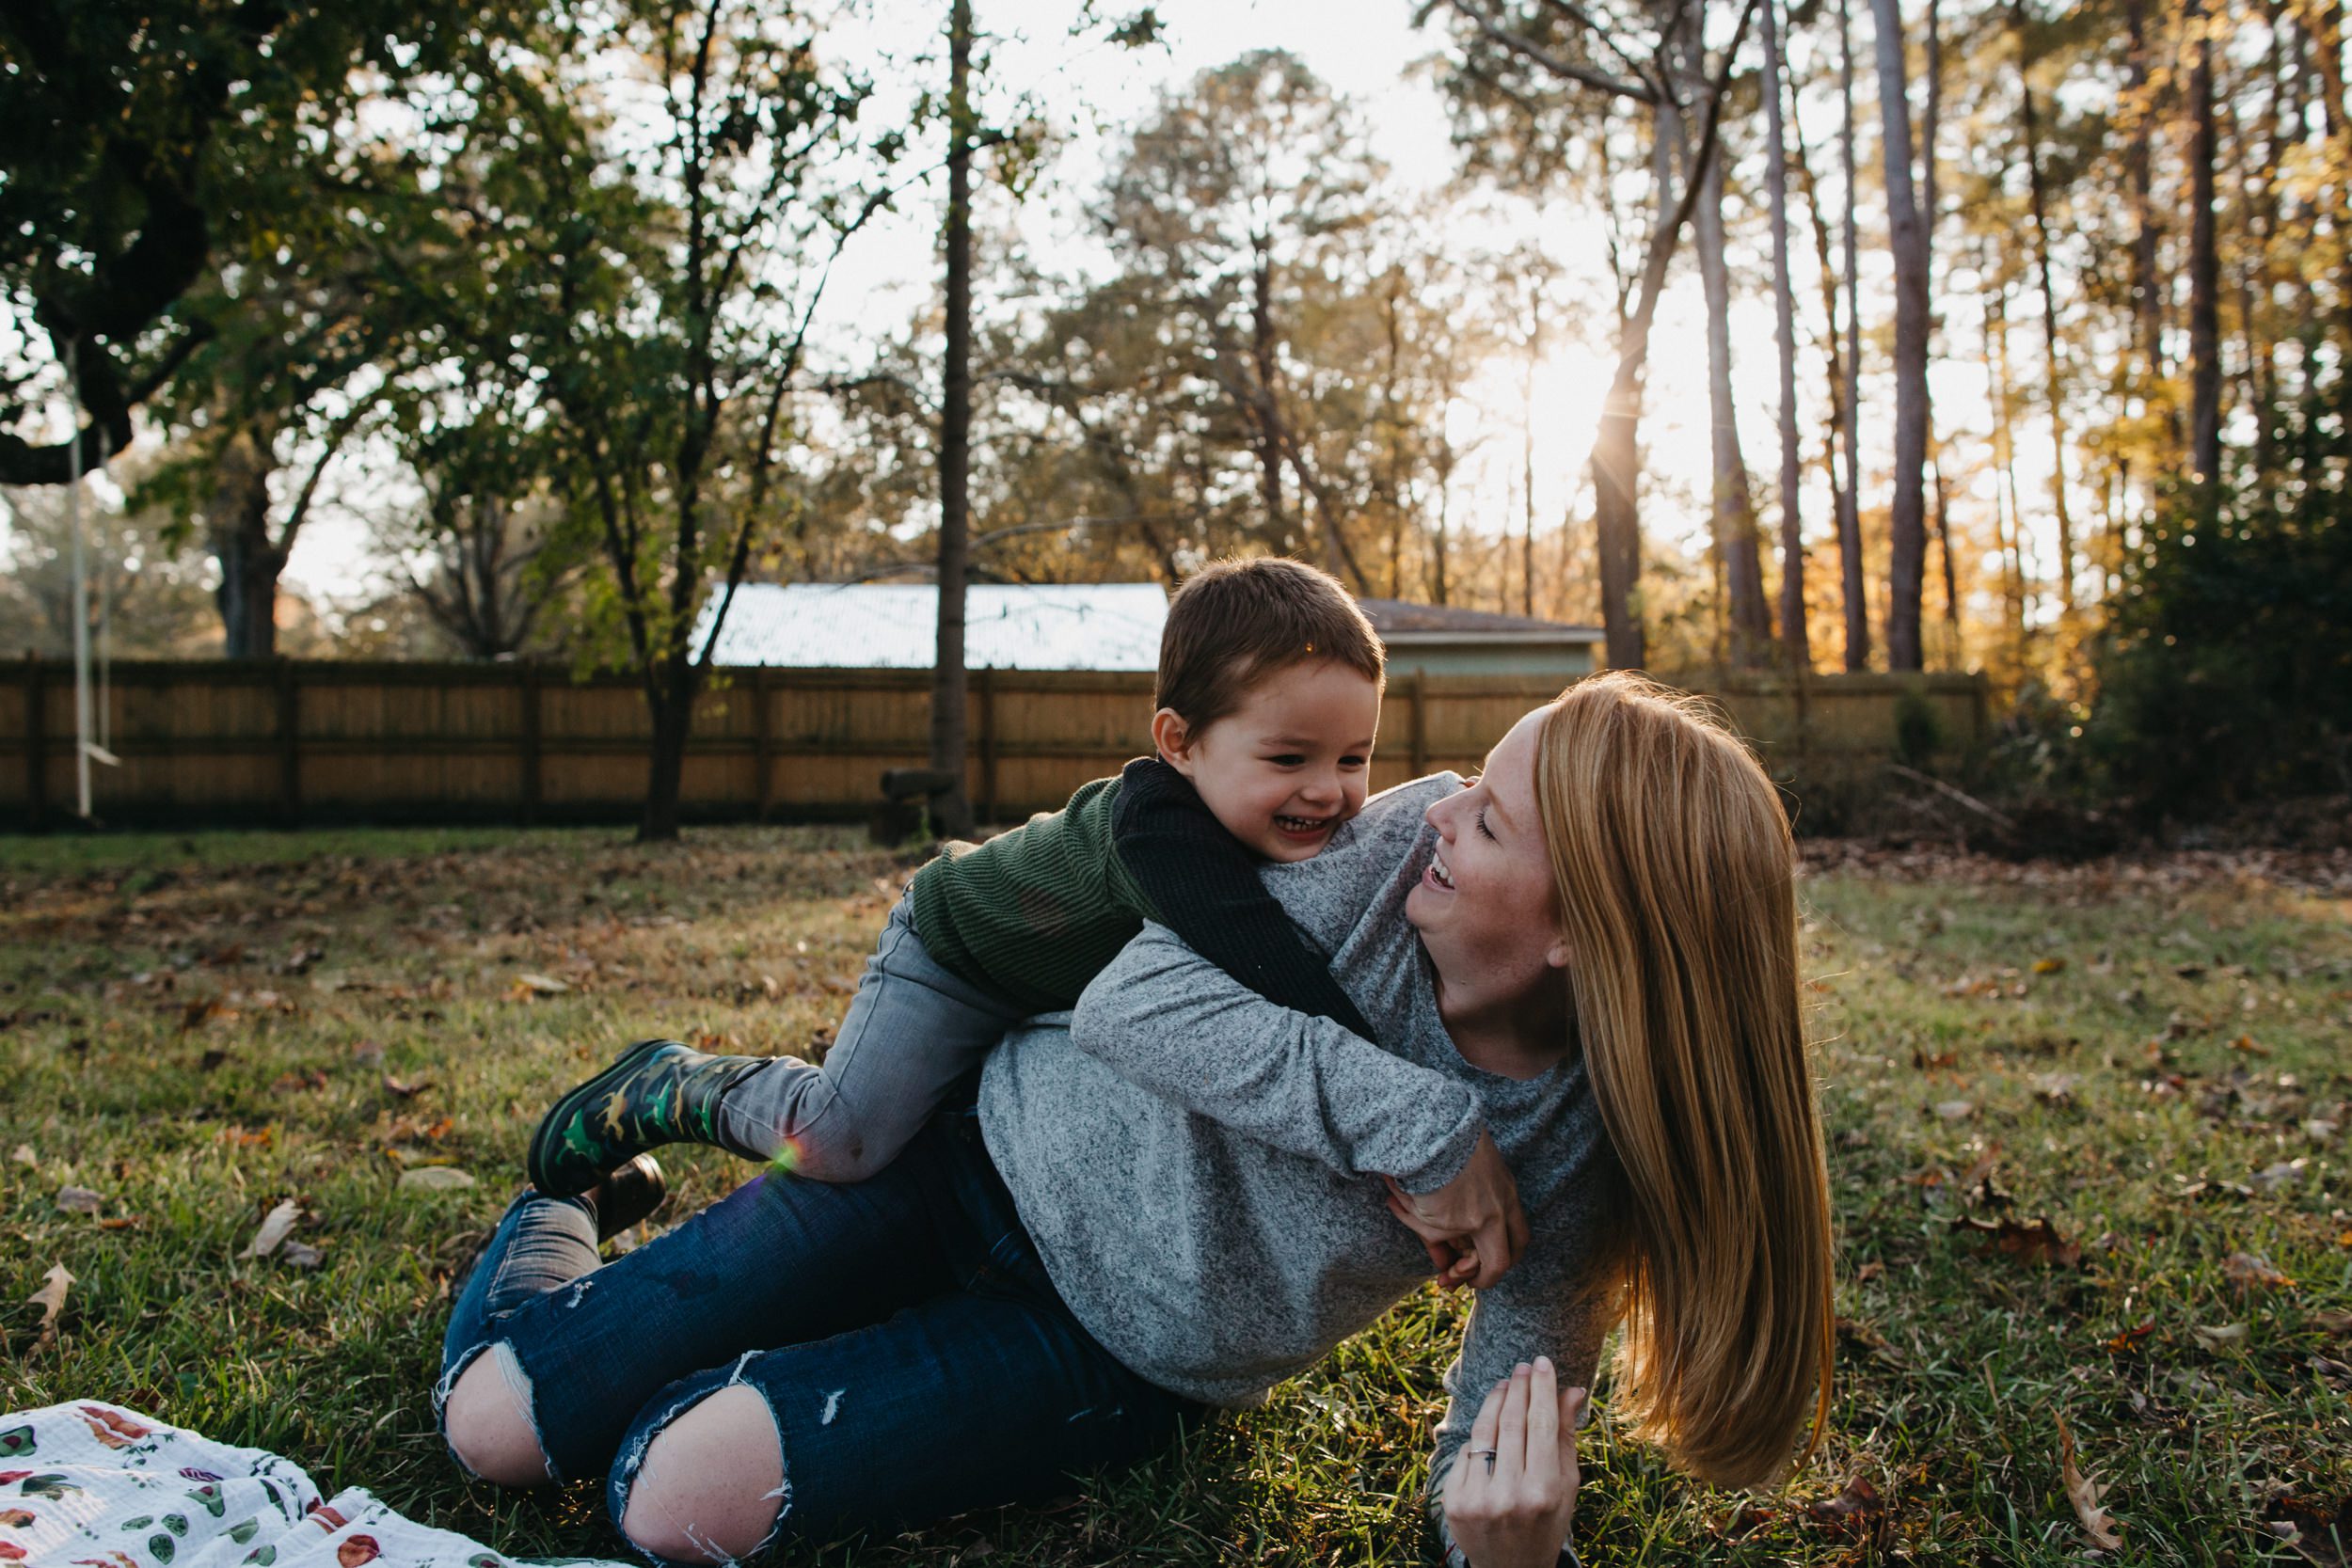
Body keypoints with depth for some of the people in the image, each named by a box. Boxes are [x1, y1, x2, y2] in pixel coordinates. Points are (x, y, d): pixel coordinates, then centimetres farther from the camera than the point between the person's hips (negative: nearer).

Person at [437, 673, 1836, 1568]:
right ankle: (567, 1213, 34)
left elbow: (1511, 1454, -12)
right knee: (498, 1419, -2)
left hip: (1115, 1358, 0)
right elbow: (1137, 994, -20)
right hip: (1007, 1150, 1)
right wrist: (1405, 1116, -29)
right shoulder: (1410, 839, -18)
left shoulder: (1578, 1167, -20)